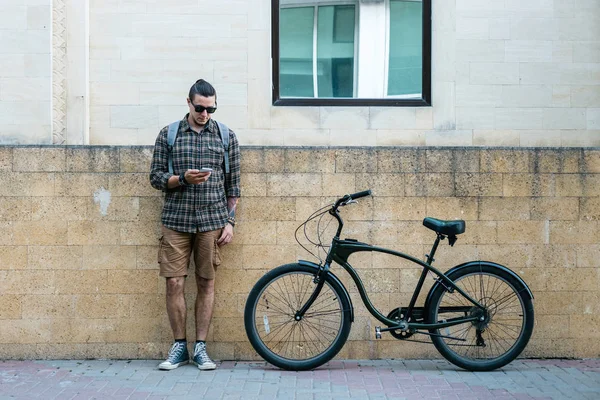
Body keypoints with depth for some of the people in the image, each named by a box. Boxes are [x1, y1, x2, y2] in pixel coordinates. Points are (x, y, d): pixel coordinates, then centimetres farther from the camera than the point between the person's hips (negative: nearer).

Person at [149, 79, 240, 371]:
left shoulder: (226, 136, 6)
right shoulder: (168, 135, 5)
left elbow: (232, 184, 8)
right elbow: (156, 177, 4)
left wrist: (230, 222, 2)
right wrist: (183, 178, -14)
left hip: (212, 221, 0)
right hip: (176, 221, 0)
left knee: (206, 283, 4)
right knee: (174, 283, -1)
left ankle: (200, 347, 15)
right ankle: (179, 346, 14)